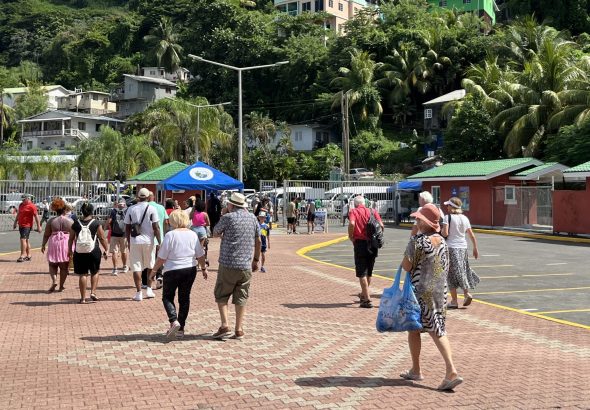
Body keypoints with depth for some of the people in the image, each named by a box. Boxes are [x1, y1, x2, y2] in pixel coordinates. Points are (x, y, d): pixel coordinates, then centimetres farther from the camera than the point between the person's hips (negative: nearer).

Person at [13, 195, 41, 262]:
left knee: (23, 239, -15)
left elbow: (36, 216, -12)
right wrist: (15, 223, 26)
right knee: (26, 240, 12)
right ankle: (28, 256, 19)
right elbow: (18, 214, 24)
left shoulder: (32, 206, -11)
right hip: (21, 225, 8)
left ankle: (23, 256, -15)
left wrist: (39, 226, -14)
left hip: (27, 225, -8)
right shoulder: (21, 205, 13)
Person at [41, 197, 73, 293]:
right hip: (66, 244, 0)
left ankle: (54, 281, -9)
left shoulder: (51, 221, -1)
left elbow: (46, 235, -1)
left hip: (54, 243, 0)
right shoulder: (70, 221, -1)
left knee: (52, 265, 12)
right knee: (64, 266, 8)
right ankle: (61, 286, 10)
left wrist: (43, 245, 9)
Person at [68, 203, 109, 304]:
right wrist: (106, 250, 6)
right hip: (94, 251, -1)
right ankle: (93, 292, 5)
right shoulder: (96, 223, -4)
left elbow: (71, 239, 8)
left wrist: (70, 250, 22)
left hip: (79, 252, 1)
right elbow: (102, 238, -3)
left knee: (82, 274, 6)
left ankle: (83, 297, 8)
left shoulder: (76, 224, 1)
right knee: (94, 272, 17)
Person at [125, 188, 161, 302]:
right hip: (148, 241, -1)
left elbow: (127, 227, 6)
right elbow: (156, 227, -6)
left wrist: (128, 242, 17)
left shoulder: (131, 209, 3)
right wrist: (160, 242, 0)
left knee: (136, 267, 3)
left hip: (134, 241, 1)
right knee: (150, 266, 17)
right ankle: (149, 289, 16)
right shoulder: (151, 209, -4)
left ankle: (138, 293, 1)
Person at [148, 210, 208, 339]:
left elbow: (162, 257, -10)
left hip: (173, 271, -4)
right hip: (190, 270, 4)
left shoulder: (170, 235, -12)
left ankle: (174, 321, -12)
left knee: (167, 297, 9)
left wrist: (154, 270, 2)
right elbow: (200, 255, 6)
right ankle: (181, 328, 14)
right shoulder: (192, 234, 2)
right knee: (184, 298, 12)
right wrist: (203, 268, 19)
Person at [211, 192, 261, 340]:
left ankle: (225, 326, -4)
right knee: (241, 298, 8)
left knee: (221, 295, 8)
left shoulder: (228, 217, -6)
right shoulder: (252, 218, 8)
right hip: (246, 266, 4)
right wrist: (256, 259, 23)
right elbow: (258, 241, 14)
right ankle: (239, 330, 7)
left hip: (228, 264, -4)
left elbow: (215, 233, 7)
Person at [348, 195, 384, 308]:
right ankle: (363, 294, 37)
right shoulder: (373, 211, 9)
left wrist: (351, 237, -6)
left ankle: (367, 299, -4)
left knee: (362, 273, 1)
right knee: (369, 272, 20)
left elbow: (352, 224, -20)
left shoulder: (353, 211, 0)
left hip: (360, 243, -4)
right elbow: (381, 225, -3)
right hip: (373, 244, 5)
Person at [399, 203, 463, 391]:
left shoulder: (417, 241, -16)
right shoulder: (442, 241, 5)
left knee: (413, 328, 12)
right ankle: (451, 370, -8)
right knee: (438, 331, 6)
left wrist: (405, 258, 3)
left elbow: (406, 266, -16)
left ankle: (416, 370, 22)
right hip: (440, 290, 6)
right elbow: (445, 267, 12)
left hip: (420, 291, -6)